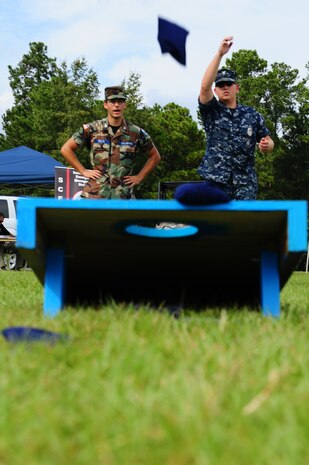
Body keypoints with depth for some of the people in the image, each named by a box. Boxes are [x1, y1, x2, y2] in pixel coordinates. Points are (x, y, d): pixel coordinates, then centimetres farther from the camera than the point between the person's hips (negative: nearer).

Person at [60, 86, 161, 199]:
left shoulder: (136, 133, 4)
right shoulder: (92, 129, 1)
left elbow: (155, 156, 17)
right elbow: (66, 149, 7)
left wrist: (139, 177, 8)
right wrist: (83, 171, 2)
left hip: (123, 197, 1)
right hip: (94, 196, -1)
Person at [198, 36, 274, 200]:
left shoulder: (252, 115, 9)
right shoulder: (211, 111, 3)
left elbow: (268, 142, 15)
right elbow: (205, 86, -14)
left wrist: (266, 145, -11)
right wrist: (220, 54, -21)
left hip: (245, 182, 1)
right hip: (217, 180, -1)